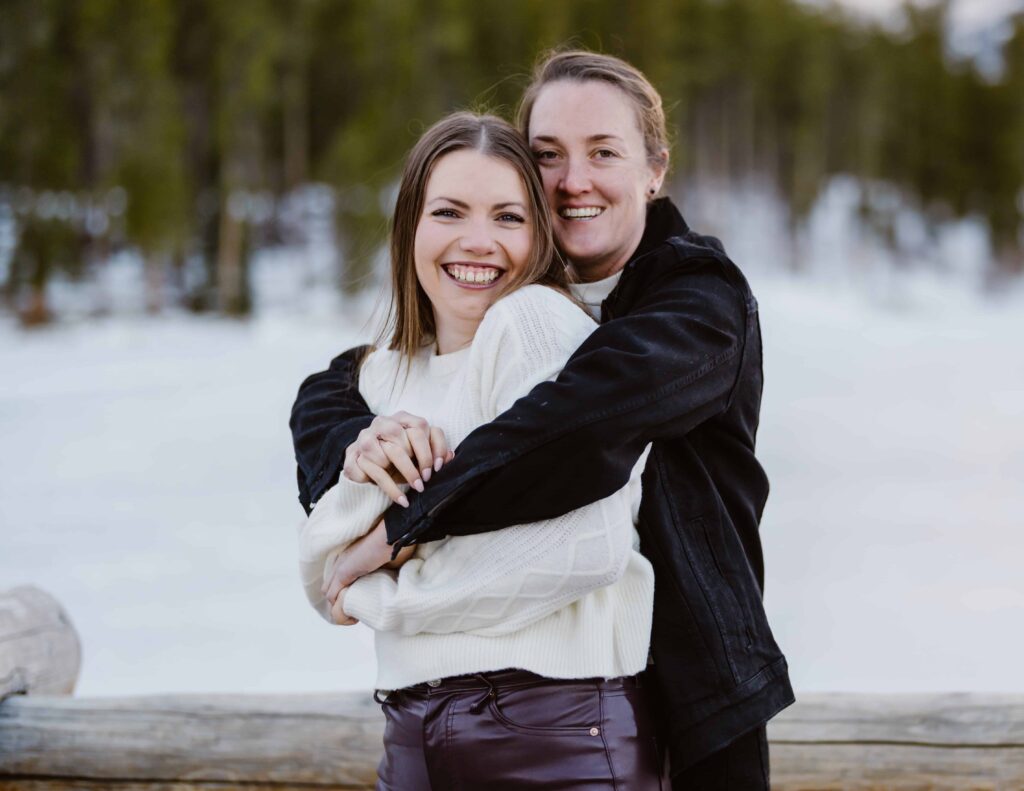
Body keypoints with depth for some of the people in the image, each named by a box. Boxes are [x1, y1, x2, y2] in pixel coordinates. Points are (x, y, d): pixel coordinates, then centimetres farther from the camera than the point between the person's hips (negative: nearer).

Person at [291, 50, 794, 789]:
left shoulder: (705, 300, -12)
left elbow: (591, 415, -30)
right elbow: (329, 389, 1)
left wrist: (397, 530, -30)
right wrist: (359, 444, -24)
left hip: (686, 683, -4)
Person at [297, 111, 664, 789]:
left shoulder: (539, 319, -11)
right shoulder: (386, 373, 10)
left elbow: (585, 549, -22)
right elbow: (328, 589, 4)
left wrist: (387, 597, -10)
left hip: (557, 736, -6)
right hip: (413, 735, 6)